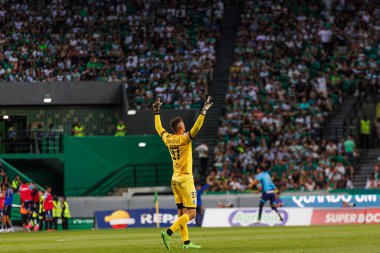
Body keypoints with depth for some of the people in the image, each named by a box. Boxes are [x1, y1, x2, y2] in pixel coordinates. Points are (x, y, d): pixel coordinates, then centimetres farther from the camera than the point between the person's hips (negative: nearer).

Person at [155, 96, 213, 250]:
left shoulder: (168, 139, 4)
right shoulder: (184, 139, -13)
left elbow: (158, 128, 21)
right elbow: (196, 128, -27)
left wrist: (156, 112, 32)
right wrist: (204, 111, -26)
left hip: (175, 179, 8)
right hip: (185, 179, -8)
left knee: (182, 212, 9)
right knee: (191, 213, -7)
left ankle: (186, 242, 8)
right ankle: (168, 233, -21)